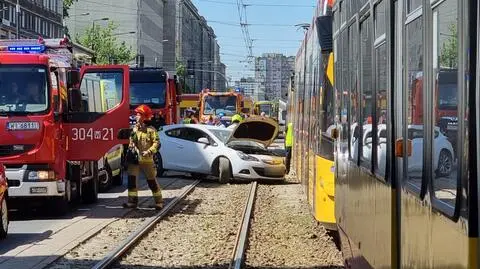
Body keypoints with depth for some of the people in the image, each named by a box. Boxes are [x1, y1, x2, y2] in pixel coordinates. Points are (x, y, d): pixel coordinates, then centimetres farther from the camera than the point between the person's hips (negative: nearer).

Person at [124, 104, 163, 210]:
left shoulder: (150, 129, -4)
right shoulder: (133, 129, 11)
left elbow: (156, 143, -9)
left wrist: (149, 151, -20)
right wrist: (130, 147, -3)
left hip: (147, 159, -4)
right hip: (134, 158, 4)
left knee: (152, 181, 3)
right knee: (131, 179, -5)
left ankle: (159, 202, 13)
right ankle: (132, 201, 1)